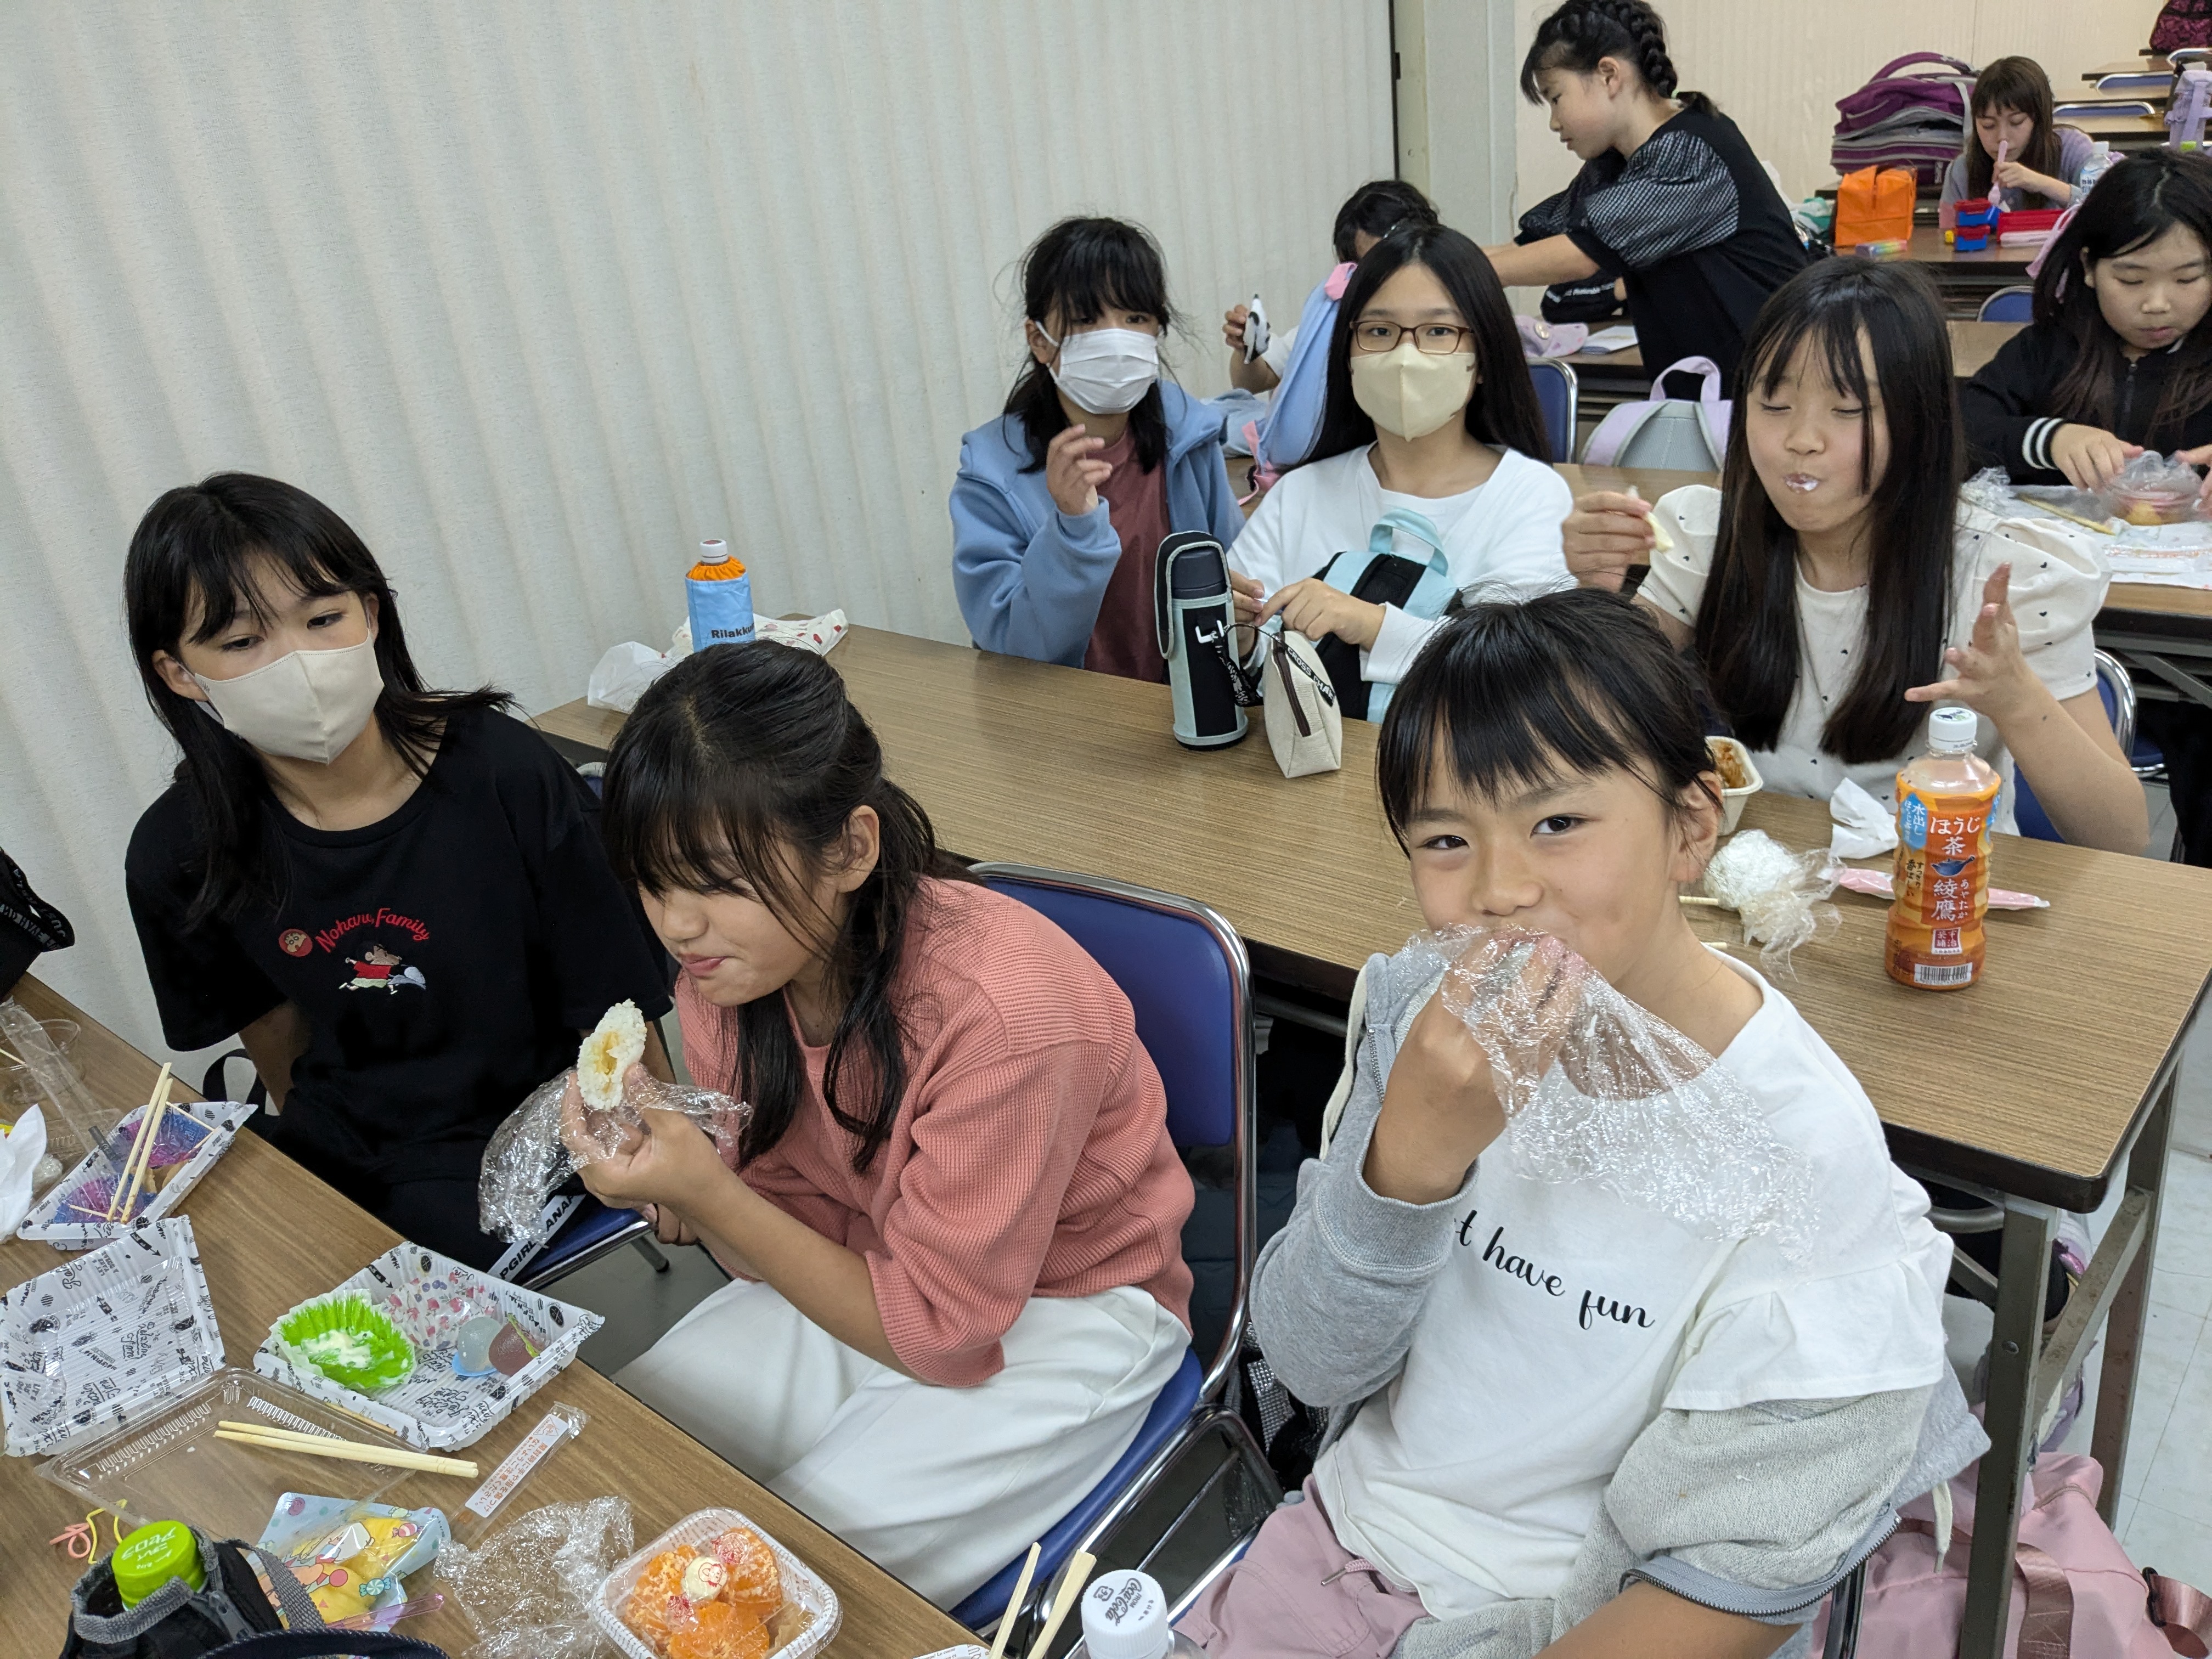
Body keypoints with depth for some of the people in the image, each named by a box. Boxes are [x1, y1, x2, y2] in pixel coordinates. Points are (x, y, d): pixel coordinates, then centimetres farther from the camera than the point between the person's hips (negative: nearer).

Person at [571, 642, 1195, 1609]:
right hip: (862, 1271, 6)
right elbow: (791, 1233, -3)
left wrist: (711, 1197, -34)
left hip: (1061, 1309, -6)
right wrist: (675, 1183, -25)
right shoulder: (731, 966, -13)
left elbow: (940, 1328, -24)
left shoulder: (1000, 1010, -34)